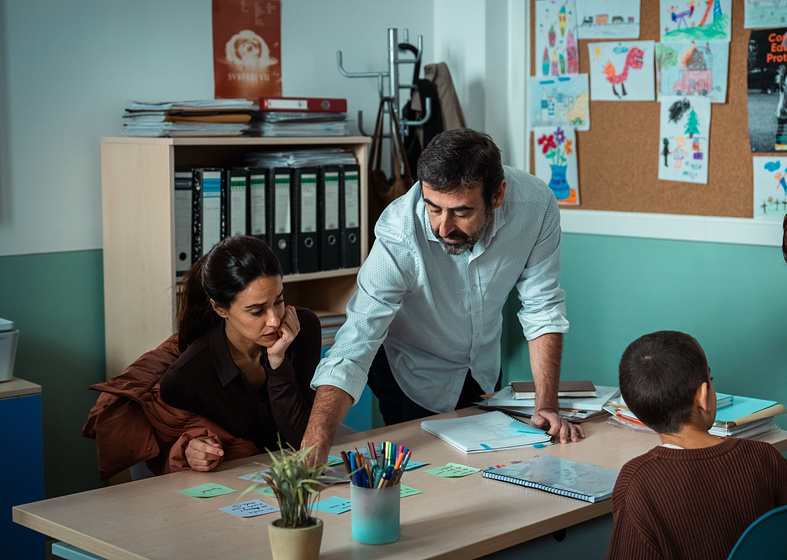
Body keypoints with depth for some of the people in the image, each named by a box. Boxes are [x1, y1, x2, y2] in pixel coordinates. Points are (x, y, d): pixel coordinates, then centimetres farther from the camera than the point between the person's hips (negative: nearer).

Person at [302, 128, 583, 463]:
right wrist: (311, 453, -52)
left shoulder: (536, 205, -29)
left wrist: (547, 407, -23)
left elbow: (542, 308, -17)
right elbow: (351, 352, -41)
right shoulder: (398, 236, -38)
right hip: (412, 374, -3)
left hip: (483, 370, 4)